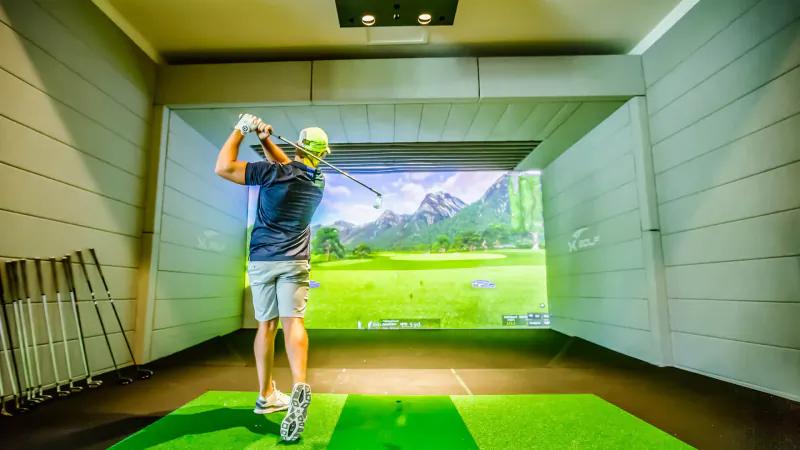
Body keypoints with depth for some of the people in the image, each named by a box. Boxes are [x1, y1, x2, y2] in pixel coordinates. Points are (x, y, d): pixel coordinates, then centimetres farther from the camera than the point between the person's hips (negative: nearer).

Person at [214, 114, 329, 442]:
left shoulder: (273, 173, -12)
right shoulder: (318, 182, 4)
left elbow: (223, 168, -9)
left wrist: (240, 130, -1)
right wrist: (266, 140, 10)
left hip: (261, 260, -1)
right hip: (295, 261, 1)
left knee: (266, 325, 10)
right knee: (293, 322, -7)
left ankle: (266, 396, 20)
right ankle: (299, 385, -29)